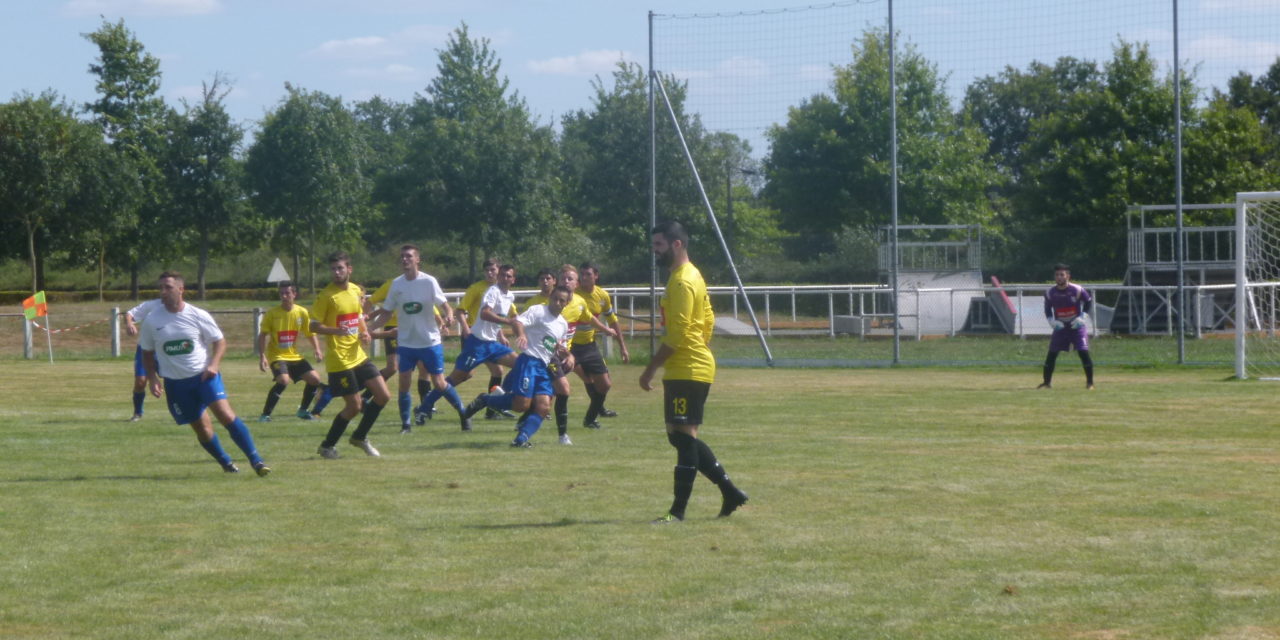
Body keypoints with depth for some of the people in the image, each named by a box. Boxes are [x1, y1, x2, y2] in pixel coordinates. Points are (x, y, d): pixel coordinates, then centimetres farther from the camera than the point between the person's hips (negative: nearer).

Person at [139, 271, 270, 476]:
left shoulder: (198, 316, -5)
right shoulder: (152, 321, -1)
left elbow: (220, 341, 4)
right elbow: (147, 353, 12)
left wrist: (214, 364, -13)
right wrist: (153, 378, -2)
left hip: (204, 375, -2)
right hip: (175, 381, 2)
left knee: (225, 414, -19)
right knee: (202, 429, 3)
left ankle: (256, 461, -18)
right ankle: (226, 463, 24)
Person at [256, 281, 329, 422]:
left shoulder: (302, 312, -1)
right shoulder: (272, 313, -10)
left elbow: (311, 333, 8)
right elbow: (263, 335, -6)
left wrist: (317, 350, -8)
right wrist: (262, 356, -16)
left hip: (294, 356, 5)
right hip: (277, 356, -5)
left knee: (315, 379, -4)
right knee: (283, 380, -29)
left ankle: (303, 410, 18)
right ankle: (265, 414, -19)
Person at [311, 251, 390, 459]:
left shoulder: (356, 291, 8)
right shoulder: (326, 295, -13)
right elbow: (313, 326, -14)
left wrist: (364, 332, 3)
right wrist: (336, 330, -30)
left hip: (358, 355, 7)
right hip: (339, 360, -7)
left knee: (383, 395, 3)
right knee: (354, 406, -5)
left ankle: (360, 437, 21)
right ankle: (327, 446, 13)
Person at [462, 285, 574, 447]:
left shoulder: (563, 324, 20)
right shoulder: (538, 311, -4)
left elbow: (559, 351, 31)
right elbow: (517, 322, -19)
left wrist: (566, 355, 6)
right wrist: (521, 335, -42)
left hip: (544, 367, 8)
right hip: (529, 361, -8)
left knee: (543, 407, -8)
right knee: (522, 404, -16)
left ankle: (522, 438, -7)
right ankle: (484, 400, 4)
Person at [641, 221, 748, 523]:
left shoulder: (682, 282, -16)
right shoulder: (690, 276, 16)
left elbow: (676, 335, -20)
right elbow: (709, 320, 22)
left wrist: (650, 370, -16)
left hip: (687, 371, -11)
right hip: (689, 369, 11)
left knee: (684, 436, -7)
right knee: (681, 437, 13)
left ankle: (678, 511, -6)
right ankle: (730, 492, 17)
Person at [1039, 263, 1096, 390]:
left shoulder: (1077, 290, -14)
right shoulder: (1050, 293, -6)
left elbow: (1089, 302, 1)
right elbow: (1047, 309, 9)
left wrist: (1082, 317, -9)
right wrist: (1052, 321, -7)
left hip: (1077, 325, -3)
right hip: (1060, 326, 3)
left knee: (1083, 352, -12)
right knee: (1051, 353, -1)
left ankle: (1090, 382, -3)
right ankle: (1047, 382, 11)